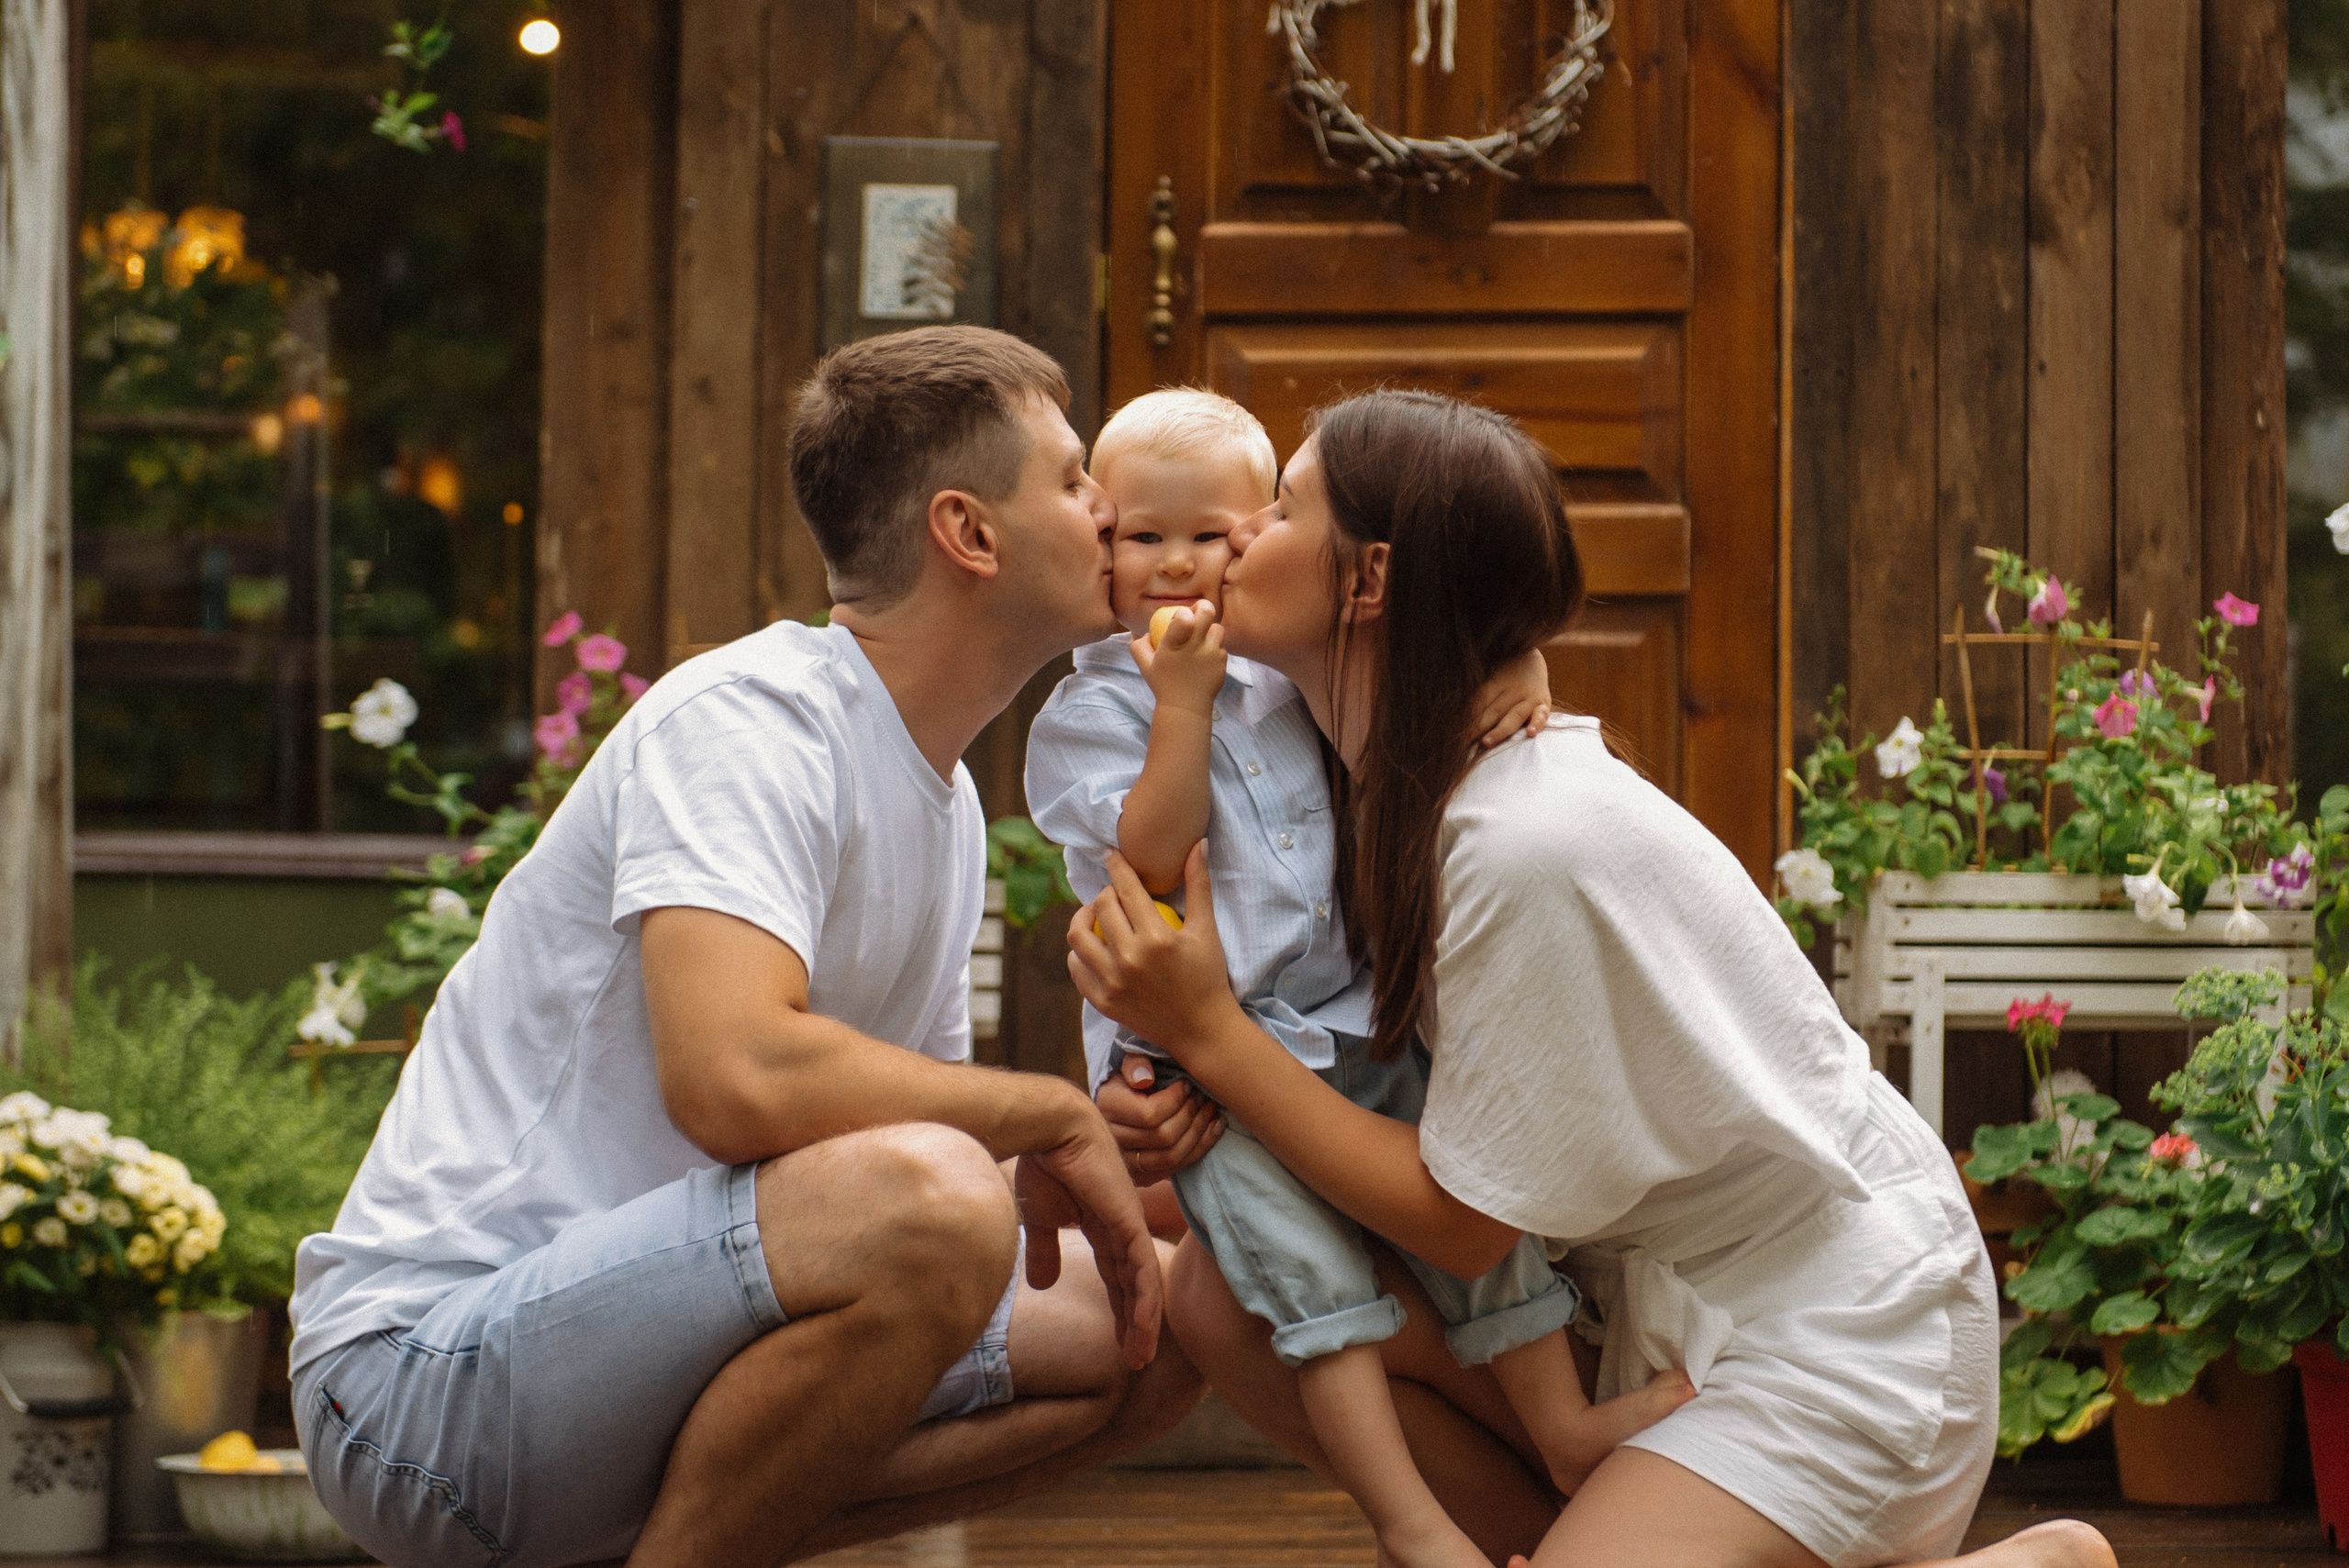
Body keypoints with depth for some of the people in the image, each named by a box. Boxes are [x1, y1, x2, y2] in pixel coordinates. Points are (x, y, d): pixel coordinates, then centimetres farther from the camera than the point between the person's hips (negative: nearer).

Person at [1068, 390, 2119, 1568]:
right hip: (1663, 1304, 8)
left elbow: (1461, 1222, -18)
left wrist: (1205, 1030, -19)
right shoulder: (1398, 791, 0)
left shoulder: (1533, 845, -26)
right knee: (1226, 1293, -8)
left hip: (1837, 1336, -8)